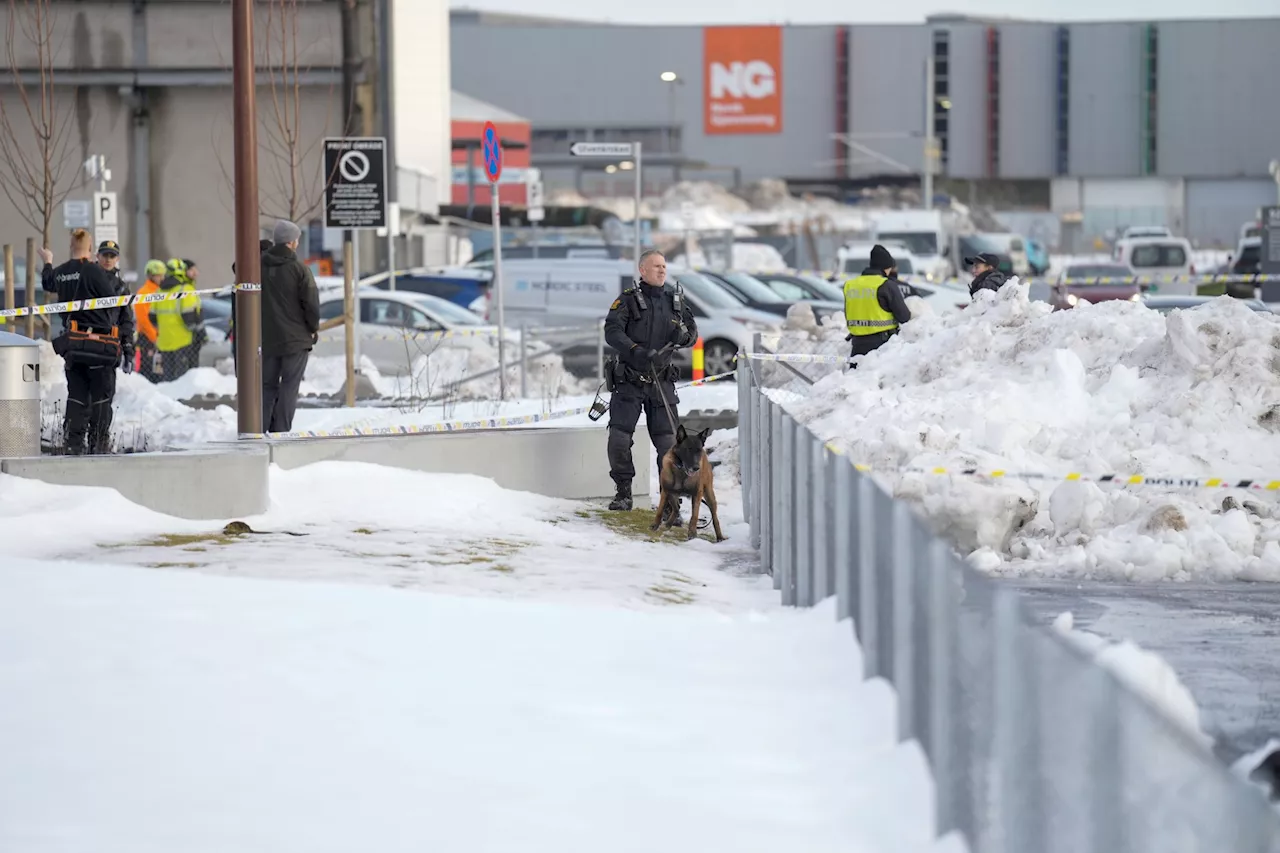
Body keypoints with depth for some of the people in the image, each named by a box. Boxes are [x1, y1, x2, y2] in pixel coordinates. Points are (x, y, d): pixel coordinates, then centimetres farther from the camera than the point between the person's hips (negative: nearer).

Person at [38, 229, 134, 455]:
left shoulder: (60, 273, 7)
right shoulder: (95, 272, -14)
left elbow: (47, 283, 31)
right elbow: (114, 302, -11)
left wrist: (47, 262, 52)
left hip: (72, 342, 6)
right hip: (100, 342, -5)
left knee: (76, 394, 10)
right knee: (102, 394, 3)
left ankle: (73, 442, 4)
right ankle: (99, 442, 3)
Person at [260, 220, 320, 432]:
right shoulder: (299, 269, -11)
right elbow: (311, 303, -12)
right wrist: (314, 328, 5)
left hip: (267, 339, 4)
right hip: (296, 338, -4)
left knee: (267, 384, 13)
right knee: (289, 385, 1)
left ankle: (260, 429, 7)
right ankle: (281, 430, -4)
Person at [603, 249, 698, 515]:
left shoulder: (675, 300, 9)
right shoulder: (628, 300, -4)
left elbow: (692, 331, 15)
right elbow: (612, 331, -15)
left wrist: (683, 335, -10)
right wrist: (637, 352, -29)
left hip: (661, 382, 2)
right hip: (629, 381, -2)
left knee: (667, 442, -4)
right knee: (619, 438, -8)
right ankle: (623, 493, 13)